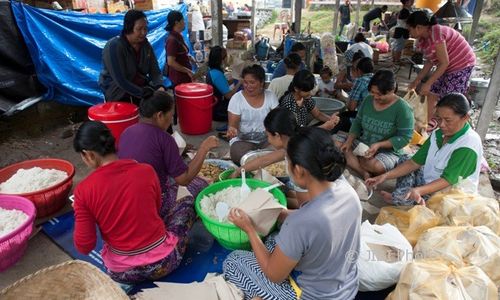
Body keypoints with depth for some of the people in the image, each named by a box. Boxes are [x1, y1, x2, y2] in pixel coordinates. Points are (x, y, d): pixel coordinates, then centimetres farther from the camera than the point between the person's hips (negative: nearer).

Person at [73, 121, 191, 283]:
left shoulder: (84, 189, -15)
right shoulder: (146, 170, -11)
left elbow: (84, 247, -8)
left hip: (121, 272, 2)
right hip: (163, 262, -2)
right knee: (186, 202, 21)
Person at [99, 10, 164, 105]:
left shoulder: (145, 45, 0)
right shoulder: (113, 46, -19)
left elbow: (155, 70, -2)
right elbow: (120, 81, -24)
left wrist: (160, 87, -23)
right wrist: (145, 94, -29)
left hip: (142, 88, 6)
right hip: (118, 93, -5)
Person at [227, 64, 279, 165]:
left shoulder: (270, 96, 2)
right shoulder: (236, 98, -5)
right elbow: (232, 124, -6)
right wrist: (231, 130, -31)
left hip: (266, 140, 3)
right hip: (242, 141, -2)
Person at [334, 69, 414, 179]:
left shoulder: (402, 108, -17)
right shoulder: (368, 100, -2)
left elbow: (405, 137, -17)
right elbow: (357, 122, 7)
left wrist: (379, 145, -28)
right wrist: (350, 140, -11)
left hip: (388, 151, -6)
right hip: (362, 144, 6)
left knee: (375, 165, -40)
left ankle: (351, 158, -5)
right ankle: (364, 173, -24)